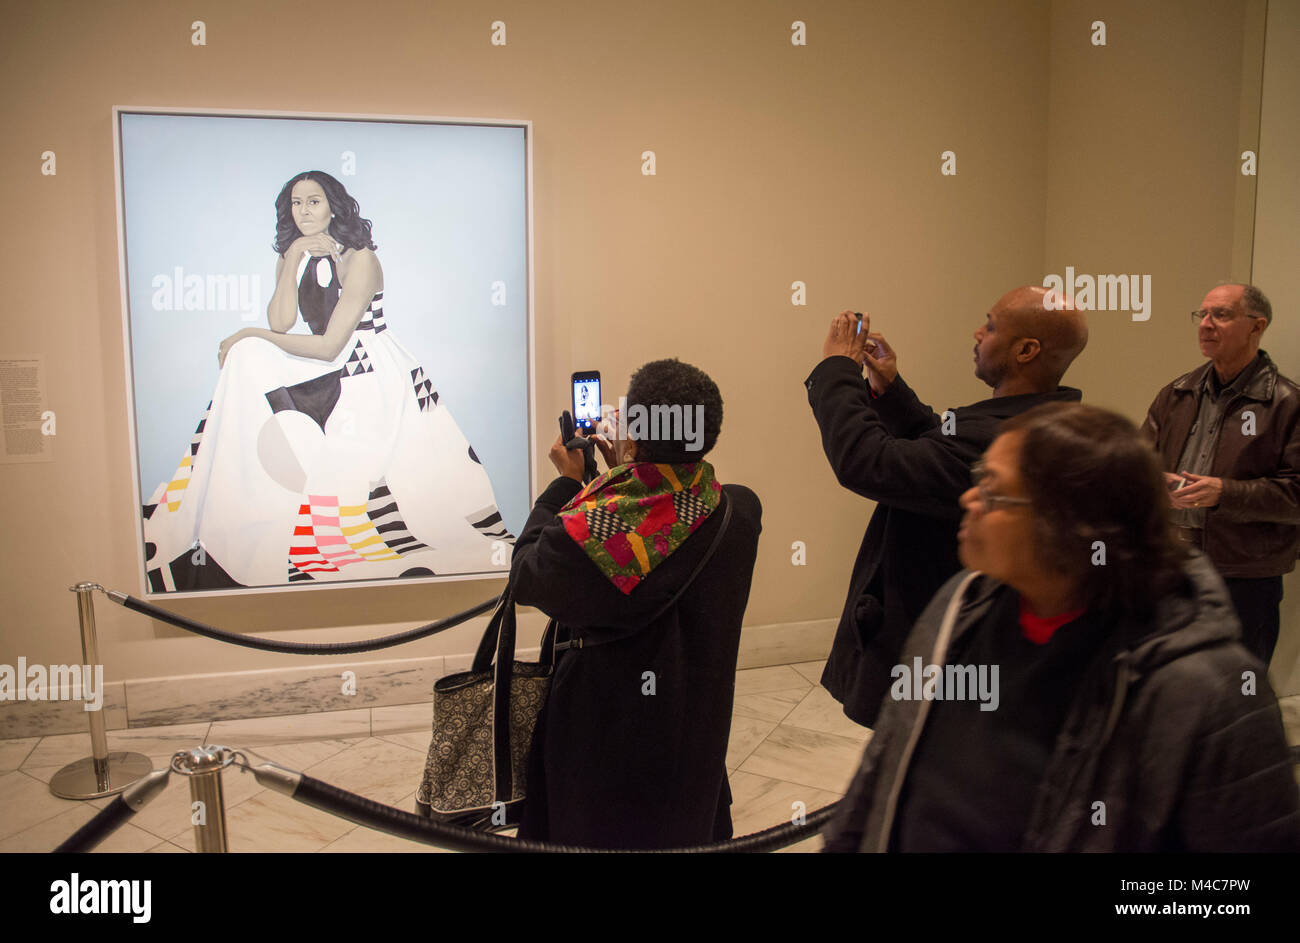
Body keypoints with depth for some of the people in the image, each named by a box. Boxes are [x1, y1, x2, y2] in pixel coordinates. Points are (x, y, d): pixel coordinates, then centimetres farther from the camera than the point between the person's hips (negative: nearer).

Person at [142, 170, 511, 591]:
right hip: (327, 373, 7)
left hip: (373, 375, -7)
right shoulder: (291, 259, 11)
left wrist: (249, 334, -9)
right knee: (247, 357, -11)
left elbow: (329, 346, -15)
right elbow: (280, 324, -4)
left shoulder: (360, 260, -10)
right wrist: (293, 260, -10)